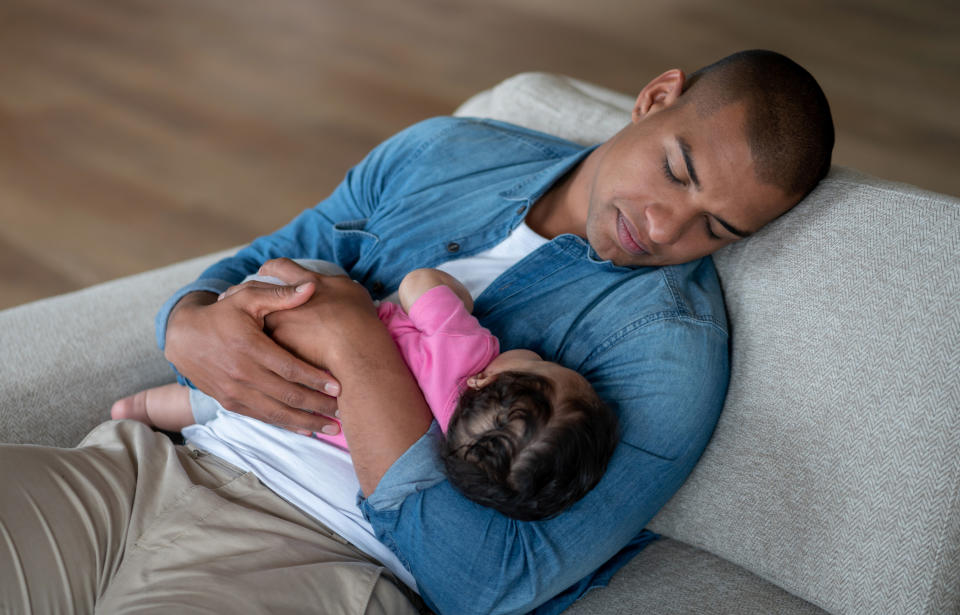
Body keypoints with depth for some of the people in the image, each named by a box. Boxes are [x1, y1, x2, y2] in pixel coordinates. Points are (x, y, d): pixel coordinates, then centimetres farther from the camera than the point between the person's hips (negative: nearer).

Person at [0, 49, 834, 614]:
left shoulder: (671, 345, -6)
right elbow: (254, 268, 17)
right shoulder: (441, 151, 12)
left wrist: (350, 338, -17)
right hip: (155, 463, 5)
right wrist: (193, 325, -9)